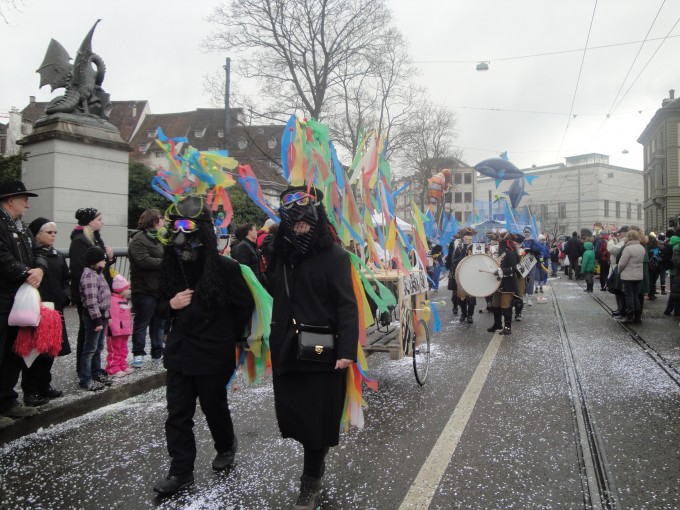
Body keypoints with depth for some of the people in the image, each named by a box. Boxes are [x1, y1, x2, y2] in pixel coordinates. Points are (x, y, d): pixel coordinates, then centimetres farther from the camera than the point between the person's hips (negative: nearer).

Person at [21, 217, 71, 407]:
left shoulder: (58, 256, 13)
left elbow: (66, 280, 16)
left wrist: (65, 297, 1)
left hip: (55, 309, 7)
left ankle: (44, 385, 27)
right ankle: (30, 391, 10)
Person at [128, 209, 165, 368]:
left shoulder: (160, 238, 16)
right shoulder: (139, 239, -13)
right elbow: (144, 260, -25)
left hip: (161, 288, 9)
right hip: (145, 290, -8)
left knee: (159, 322, 16)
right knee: (141, 323, 2)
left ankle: (158, 351, 27)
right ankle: (138, 354, 13)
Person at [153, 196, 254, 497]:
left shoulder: (225, 268, -15)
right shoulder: (171, 268, 0)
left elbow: (245, 306, -5)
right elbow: (161, 308, 12)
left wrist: (229, 338, 3)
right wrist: (170, 305, -11)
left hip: (214, 356, -4)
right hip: (179, 354, 4)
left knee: (214, 407, 14)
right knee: (177, 414, 8)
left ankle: (226, 446, 42)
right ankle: (181, 471, 22)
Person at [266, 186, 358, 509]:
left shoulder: (334, 255, -9)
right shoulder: (282, 253, 9)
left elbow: (347, 306, -13)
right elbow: (274, 292, 14)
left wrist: (347, 350, -19)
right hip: (287, 349, 6)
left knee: (317, 416, 5)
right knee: (291, 411, 12)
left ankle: (310, 484, 24)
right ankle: (317, 458, 39)